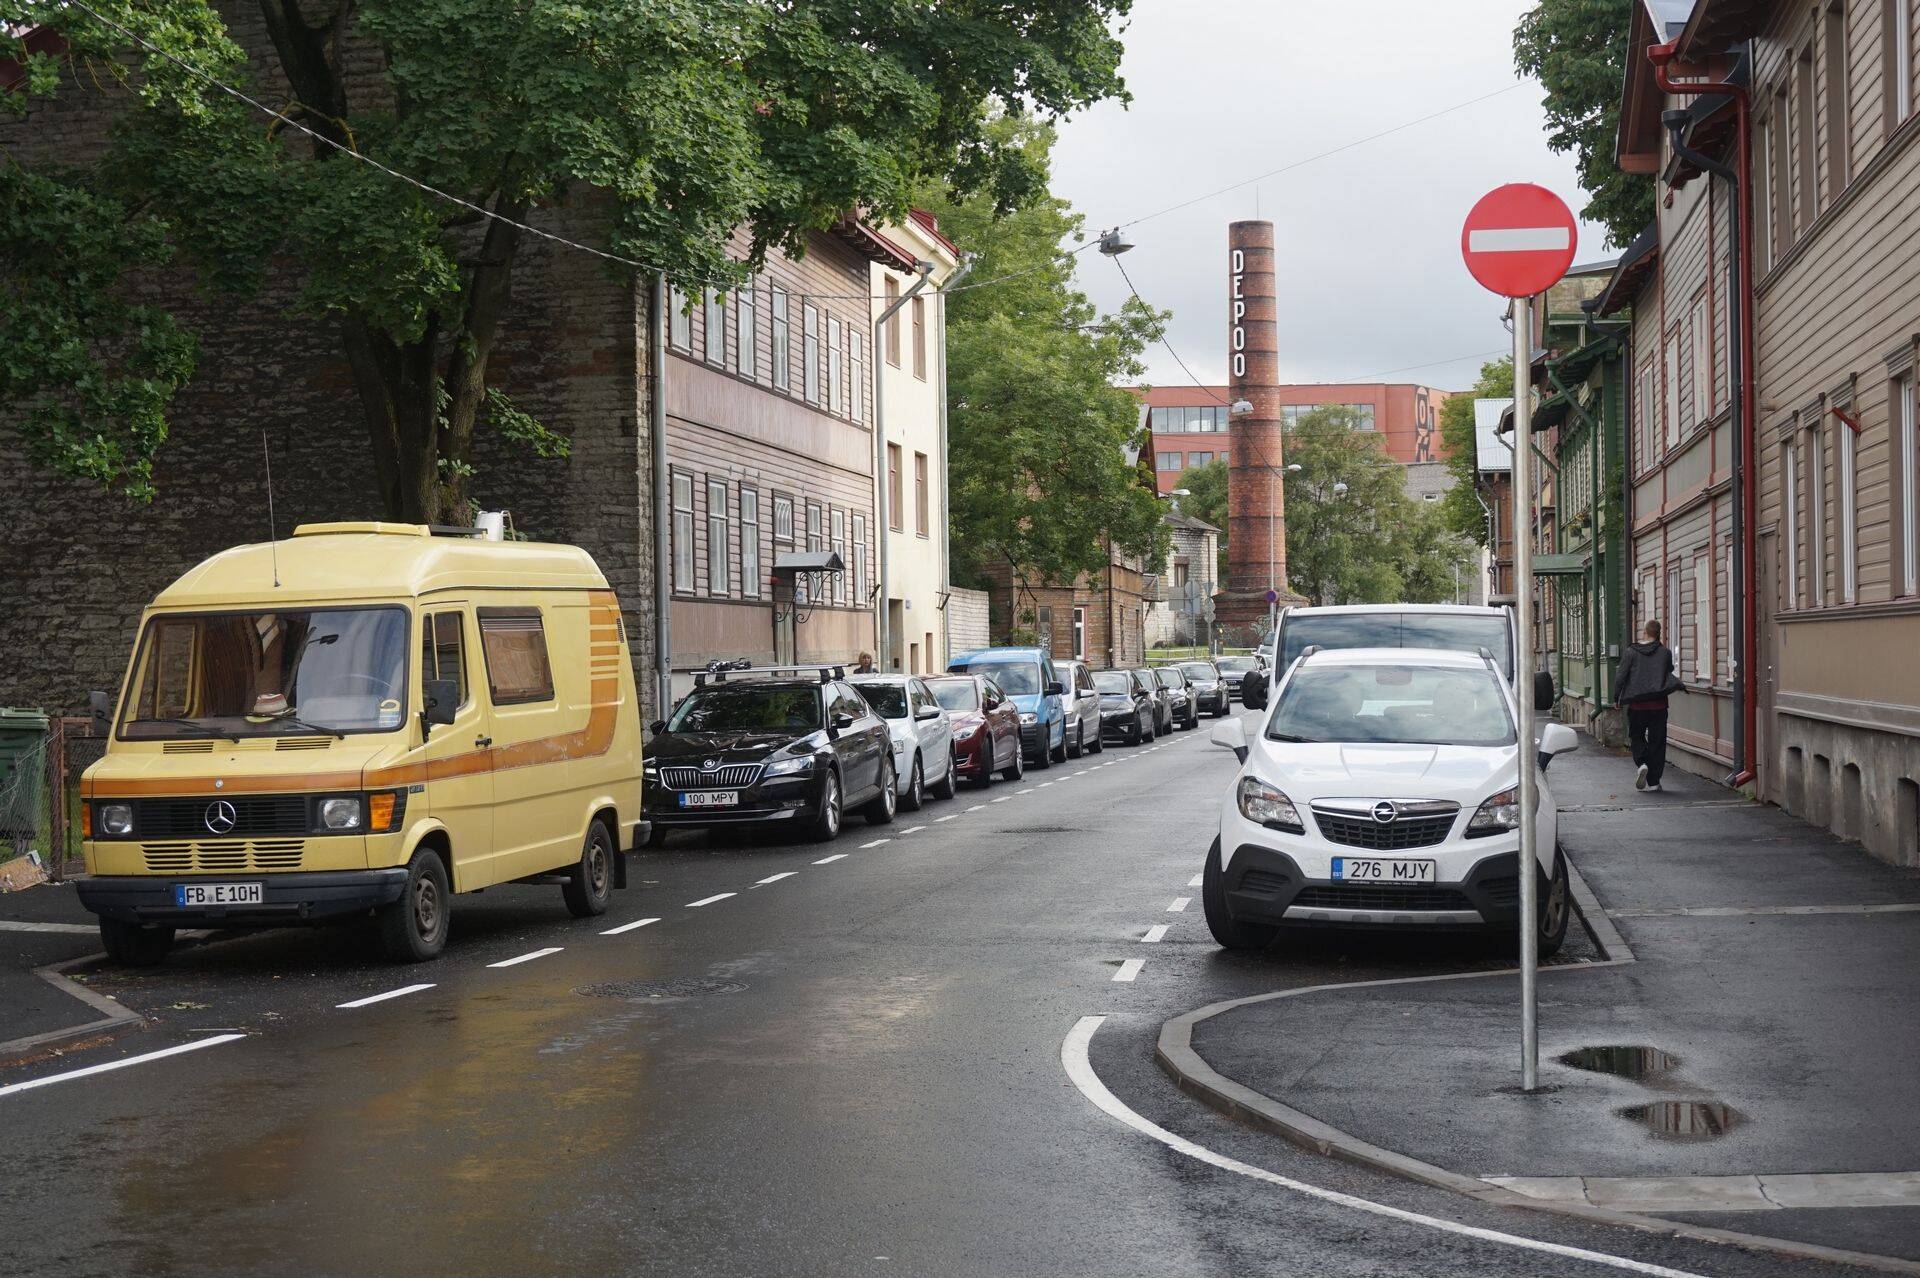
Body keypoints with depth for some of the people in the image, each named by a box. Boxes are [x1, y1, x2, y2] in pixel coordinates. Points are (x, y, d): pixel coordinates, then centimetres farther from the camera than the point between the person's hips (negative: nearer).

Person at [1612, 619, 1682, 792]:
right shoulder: (1665, 653, 0)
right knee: (1657, 742, 7)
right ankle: (1654, 781, 7)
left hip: (1636, 705, -1)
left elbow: (1620, 676, -5)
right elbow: (1670, 673, 12)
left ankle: (1641, 763, -11)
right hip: (1658, 705, 1)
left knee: (1636, 736, 16)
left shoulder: (1632, 652, -4)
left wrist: (1616, 698, 6)